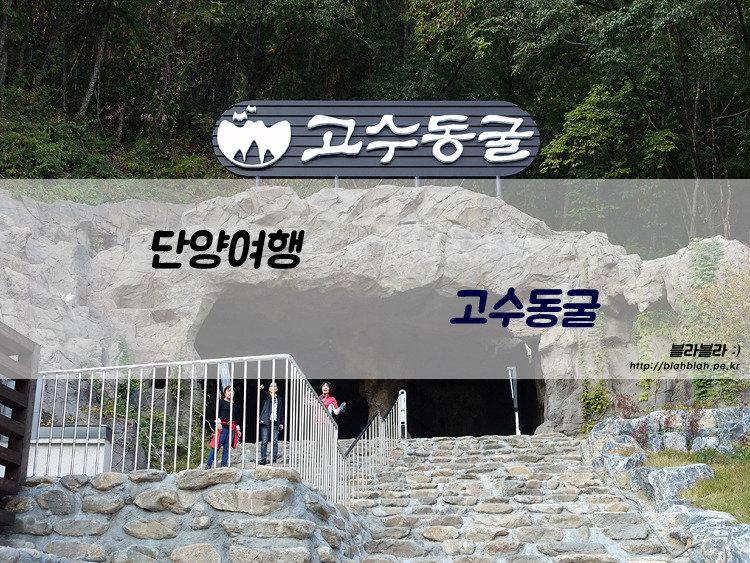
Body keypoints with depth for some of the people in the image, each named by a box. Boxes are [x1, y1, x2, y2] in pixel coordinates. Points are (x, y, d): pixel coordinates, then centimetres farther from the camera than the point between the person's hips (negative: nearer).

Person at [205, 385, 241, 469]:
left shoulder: (234, 405, 20)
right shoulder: (220, 402, 6)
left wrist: (238, 429, 19)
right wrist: (218, 422, -16)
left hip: (232, 428, 5)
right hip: (222, 426, -5)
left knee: (227, 448, 2)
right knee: (216, 446, -9)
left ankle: (223, 465, 6)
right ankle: (208, 464, -3)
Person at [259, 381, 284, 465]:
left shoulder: (279, 398, 17)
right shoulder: (266, 395, 7)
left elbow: (281, 411, 19)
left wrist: (281, 423, 12)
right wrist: (262, 389, -41)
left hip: (275, 422, 3)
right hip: (266, 422, -3)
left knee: (275, 442, -1)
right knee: (264, 442, -4)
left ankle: (274, 460, 3)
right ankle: (263, 458, 2)